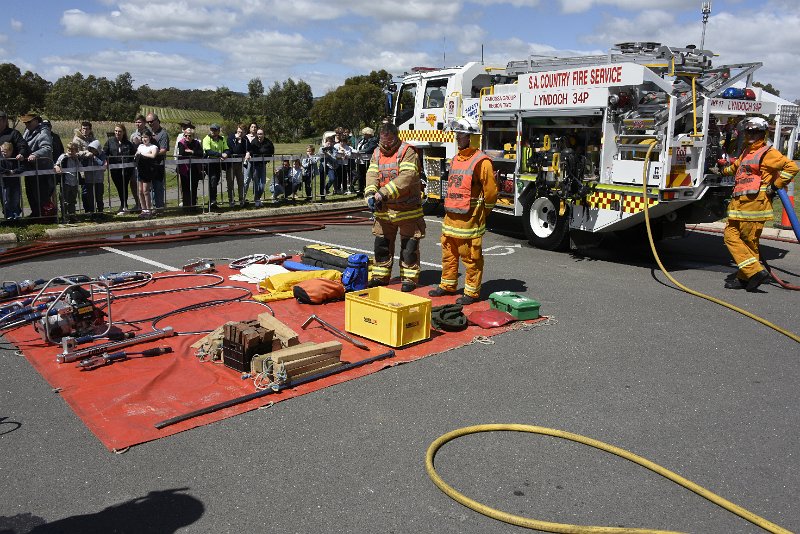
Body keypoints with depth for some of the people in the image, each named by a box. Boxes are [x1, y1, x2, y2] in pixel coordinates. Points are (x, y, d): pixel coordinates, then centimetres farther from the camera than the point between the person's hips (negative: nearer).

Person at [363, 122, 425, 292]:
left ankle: (409, 278, 17)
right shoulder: (377, 153, 7)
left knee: (409, 245, 4)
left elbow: (407, 177, -26)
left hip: (407, 209, -5)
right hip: (384, 209, 5)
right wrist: (371, 193, -25)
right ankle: (381, 276, 26)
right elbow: (372, 175, -4)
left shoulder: (407, 152, -12)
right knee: (381, 243, 12)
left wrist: (384, 193, -33)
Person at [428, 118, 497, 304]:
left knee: (471, 257, -1)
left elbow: (491, 191, -10)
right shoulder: (456, 159, 15)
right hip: (451, 217, 8)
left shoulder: (481, 161, -12)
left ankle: (472, 292, 8)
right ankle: (448, 285, 30)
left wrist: (482, 214, -1)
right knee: (449, 253, 16)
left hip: (469, 219, -8)